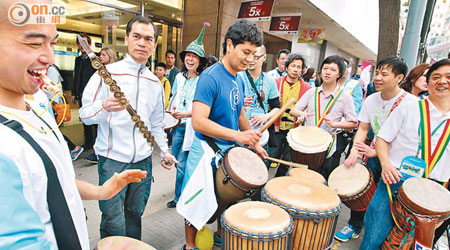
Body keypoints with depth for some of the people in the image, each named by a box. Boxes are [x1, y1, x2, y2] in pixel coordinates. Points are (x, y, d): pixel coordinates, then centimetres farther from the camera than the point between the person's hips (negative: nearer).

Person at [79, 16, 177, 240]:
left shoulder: (155, 83, 11)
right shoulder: (108, 73, -5)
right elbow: (85, 114, -8)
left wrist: (164, 151, 11)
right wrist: (105, 107, -28)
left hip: (143, 160, 5)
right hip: (113, 159, -4)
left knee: (135, 214, 16)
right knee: (113, 223, 0)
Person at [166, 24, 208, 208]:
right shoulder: (179, 77, 8)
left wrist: (186, 114, -22)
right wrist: (173, 109, 6)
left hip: (192, 127, -6)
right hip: (178, 125, 7)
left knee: (182, 164, -1)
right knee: (176, 161, 16)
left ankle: (179, 198, 20)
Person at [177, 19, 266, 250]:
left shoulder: (238, 81, 7)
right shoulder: (210, 77, -19)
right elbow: (198, 122, -28)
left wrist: (254, 143, 16)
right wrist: (238, 136, -31)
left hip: (230, 149, 8)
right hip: (207, 151, -8)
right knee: (198, 203, 8)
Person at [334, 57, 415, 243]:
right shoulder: (371, 100, 0)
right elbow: (363, 128, 4)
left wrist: (376, 152, -23)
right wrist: (355, 151, -12)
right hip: (375, 155, 4)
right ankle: (354, 227, 30)